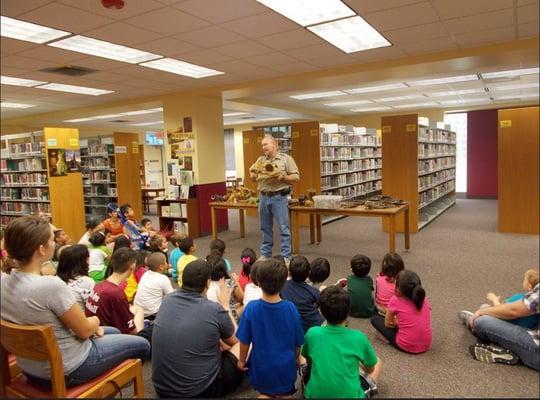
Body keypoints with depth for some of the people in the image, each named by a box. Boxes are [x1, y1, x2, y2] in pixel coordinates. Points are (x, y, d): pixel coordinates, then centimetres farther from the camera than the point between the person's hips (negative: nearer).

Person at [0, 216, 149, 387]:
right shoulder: (51, 285, -32)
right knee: (141, 344, 11)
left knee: (113, 332, 27)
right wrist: (95, 321, 1)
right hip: (66, 370, -8)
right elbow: (85, 331, -21)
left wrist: (87, 323, 2)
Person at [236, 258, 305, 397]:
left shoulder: (251, 308, -19)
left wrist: (242, 361, 9)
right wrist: (297, 358, 15)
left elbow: (244, 341, -9)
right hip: (285, 369, 1)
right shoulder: (291, 308, -17)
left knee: (265, 391, 28)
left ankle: (266, 394, 7)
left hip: (261, 371, -1)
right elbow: (297, 342, -4)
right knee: (286, 393, 29)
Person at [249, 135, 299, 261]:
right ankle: (265, 254, 25)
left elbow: (296, 177, -4)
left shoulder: (286, 159, -2)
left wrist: (282, 177, -18)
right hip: (263, 197, 5)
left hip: (279, 197, -5)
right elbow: (254, 179, 18)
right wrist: (253, 173, -4)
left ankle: (286, 257, 5)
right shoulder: (260, 160, 13)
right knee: (265, 228, 13)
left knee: (284, 228, -2)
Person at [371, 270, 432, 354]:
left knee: (374, 318, 7)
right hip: (426, 345, 5)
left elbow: (387, 324, -1)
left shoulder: (395, 301, -13)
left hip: (406, 346, -5)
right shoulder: (424, 300, 0)